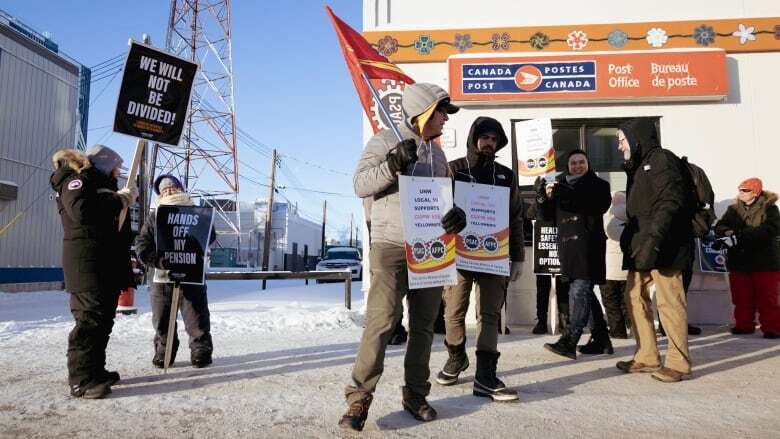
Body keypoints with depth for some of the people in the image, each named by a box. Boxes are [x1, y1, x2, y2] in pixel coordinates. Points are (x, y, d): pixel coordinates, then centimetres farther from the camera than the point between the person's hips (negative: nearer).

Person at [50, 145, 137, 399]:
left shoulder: (102, 185, 26)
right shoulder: (77, 180, -2)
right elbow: (81, 209, -22)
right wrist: (120, 200, -15)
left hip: (109, 265, 10)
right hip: (87, 264, -10)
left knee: (104, 319, 10)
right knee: (90, 319, -12)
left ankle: (95, 371, 17)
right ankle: (81, 379, -10)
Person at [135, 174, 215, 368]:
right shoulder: (154, 216, 10)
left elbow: (209, 236, -1)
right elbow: (142, 245, 3)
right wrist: (159, 261, -13)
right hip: (162, 276, 2)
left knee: (197, 319, 2)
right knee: (162, 321, 10)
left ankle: (201, 351, 15)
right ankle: (163, 351, 27)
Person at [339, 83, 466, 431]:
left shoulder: (437, 153, 18)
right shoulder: (385, 141, -1)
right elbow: (360, 185, -8)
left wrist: (458, 213, -3)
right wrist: (391, 166, -23)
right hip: (391, 246, -6)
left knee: (423, 325, 10)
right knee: (381, 322, -12)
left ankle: (415, 394, 23)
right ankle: (359, 399, -2)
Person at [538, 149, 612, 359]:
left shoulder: (598, 185, 5)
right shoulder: (561, 185, 18)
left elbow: (600, 205, -16)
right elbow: (549, 216, 14)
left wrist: (567, 195, -24)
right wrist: (545, 197, -7)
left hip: (588, 244, -6)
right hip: (567, 244, 6)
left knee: (580, 289, -13)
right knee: (584, 291, 11)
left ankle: (569, 340, -17)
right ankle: (601, 338, 22)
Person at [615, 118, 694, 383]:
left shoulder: (662, 160, -5)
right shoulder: (638, 167, 23)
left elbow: (671, 203, -17)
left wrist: (653, 239, -26)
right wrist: (628, 241, 13)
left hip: (662, 248, -9)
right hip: (641, 248, 9)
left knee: (668, 301, -6)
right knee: (635, 297, 8)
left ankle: (679, 363, 2)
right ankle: (647, 357, 16)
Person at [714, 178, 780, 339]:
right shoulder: (734, 209, 10)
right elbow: (719, 227, 0)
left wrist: (741, 234, -28)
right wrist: (728, 233, -24)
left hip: (764, 261, -4)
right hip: (739, 261, 4)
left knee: (767, 297, 1)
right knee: (741, 297, 8)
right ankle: (744, 325, 18)